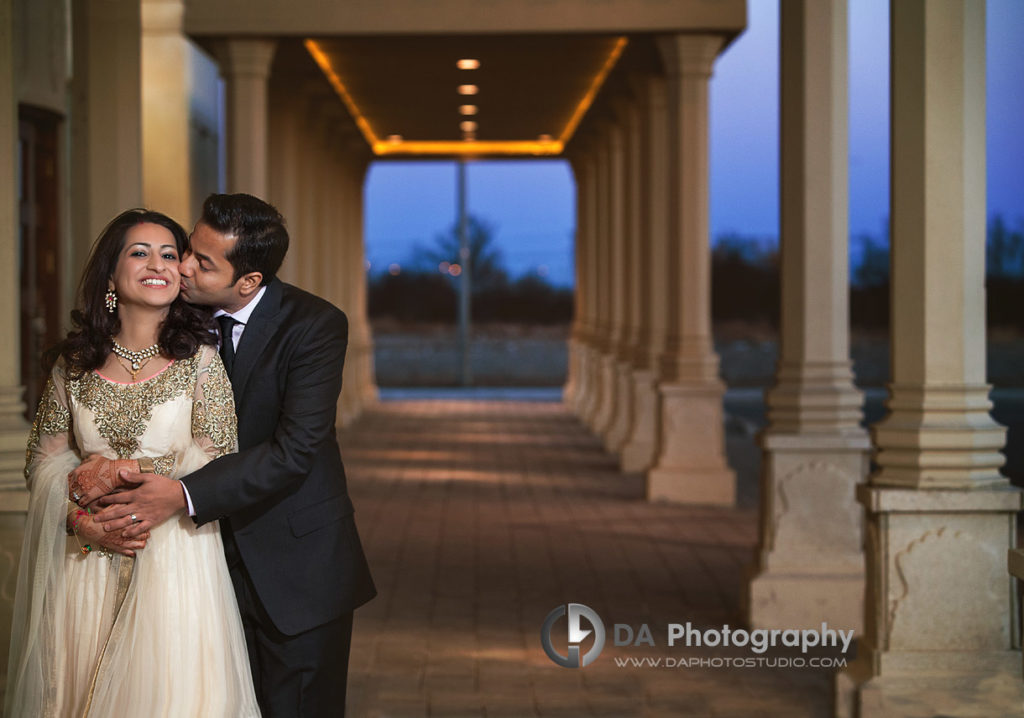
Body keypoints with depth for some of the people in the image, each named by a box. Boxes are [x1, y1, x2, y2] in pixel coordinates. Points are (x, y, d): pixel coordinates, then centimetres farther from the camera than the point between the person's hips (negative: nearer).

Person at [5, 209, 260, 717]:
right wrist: (82, 521, -10)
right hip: (86, 557, 2)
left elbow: (217, 455, -5)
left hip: (174, 557, -2)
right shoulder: (74, 362, 4)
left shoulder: (199, 356, -3)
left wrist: (133, 470, -12)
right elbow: (45, 456, 6)